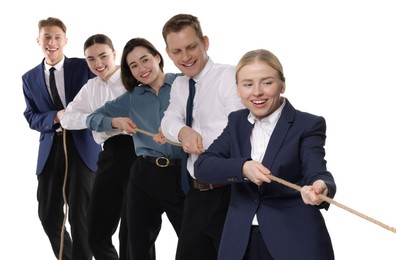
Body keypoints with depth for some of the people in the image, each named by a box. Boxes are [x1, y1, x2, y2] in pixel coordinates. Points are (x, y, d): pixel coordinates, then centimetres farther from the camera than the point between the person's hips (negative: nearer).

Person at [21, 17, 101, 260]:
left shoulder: (83, 67, 0)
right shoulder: (30, 78, 9)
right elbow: (31, 118, 6)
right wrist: (56, 117, -13)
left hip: (82, 146, -3)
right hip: (50, 149, 4)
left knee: (80, 214, -4)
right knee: (48, 215, 9)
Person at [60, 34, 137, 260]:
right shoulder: (91, 87, 19)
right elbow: (67, 118, 10)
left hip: (136, 153, -6)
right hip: (110, 157, 7)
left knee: (131, 235, 1)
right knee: (97, 234, 11)